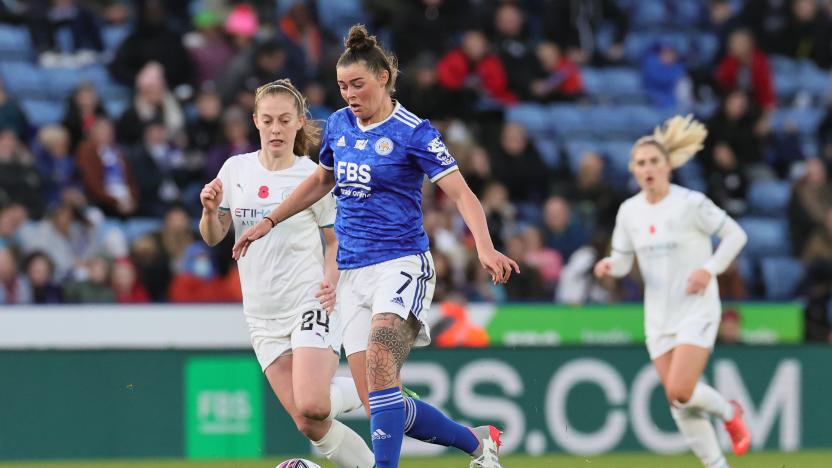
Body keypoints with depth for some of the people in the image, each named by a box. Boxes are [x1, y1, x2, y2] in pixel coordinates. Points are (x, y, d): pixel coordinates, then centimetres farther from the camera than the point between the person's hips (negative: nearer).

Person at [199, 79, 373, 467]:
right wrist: (210, 210, -12)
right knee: (308, 424, -5)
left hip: (310, 303, -4)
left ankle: (365, 390, 7)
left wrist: (331, 277, -14)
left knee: (311, 406, -24)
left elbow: (336, 240, 5)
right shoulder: (236, 169, 5)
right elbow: (213, 237, 9)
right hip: (262, 315, 4)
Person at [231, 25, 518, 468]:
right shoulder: (339, 125, 11)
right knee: (379, 408, 0)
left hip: (401, 265, -6)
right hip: (353, 274, 6)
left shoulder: (413, 132, -7)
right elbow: (320, 180, 29)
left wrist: (485, 248, -28)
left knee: (379, 366, -31)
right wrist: (268, 221, 26)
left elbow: (461, 193, -12)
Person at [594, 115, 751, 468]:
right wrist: (608, 266, -12)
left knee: (680, 391, -20)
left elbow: (735, 234, -4)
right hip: (659, 316, 5)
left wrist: (710, 269, -16)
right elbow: (623, 260, 11)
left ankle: (728, 412, 12)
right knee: (678, 403, 2)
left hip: (697, 310, -5)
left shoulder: (691, 204, -12)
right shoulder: (629, 211, 3)